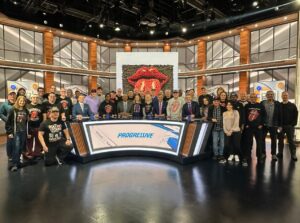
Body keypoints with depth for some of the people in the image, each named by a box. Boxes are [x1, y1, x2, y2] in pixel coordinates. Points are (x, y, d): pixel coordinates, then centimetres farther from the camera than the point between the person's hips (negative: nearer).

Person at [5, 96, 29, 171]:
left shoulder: (26, 111, 9)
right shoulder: (13, 110, -4)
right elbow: (8, 122, -5)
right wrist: (9, 132, -9)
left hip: (24, 132, 5)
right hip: (16, 132, -4)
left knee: (21, 148, 8)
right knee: (16, 147, -11)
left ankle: (17, 162, 21)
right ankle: (14, 164, -6)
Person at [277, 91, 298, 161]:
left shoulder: (292, 105, 3)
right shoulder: (278, 105, 5)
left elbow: (295, 116, 0)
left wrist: (293, 124, -9)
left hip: (290, 126, -1)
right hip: (280, 126, 1)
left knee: (291, 140, 2)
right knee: (280, 140, 7)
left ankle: (293, 155, 8)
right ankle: (280, 153, 15)